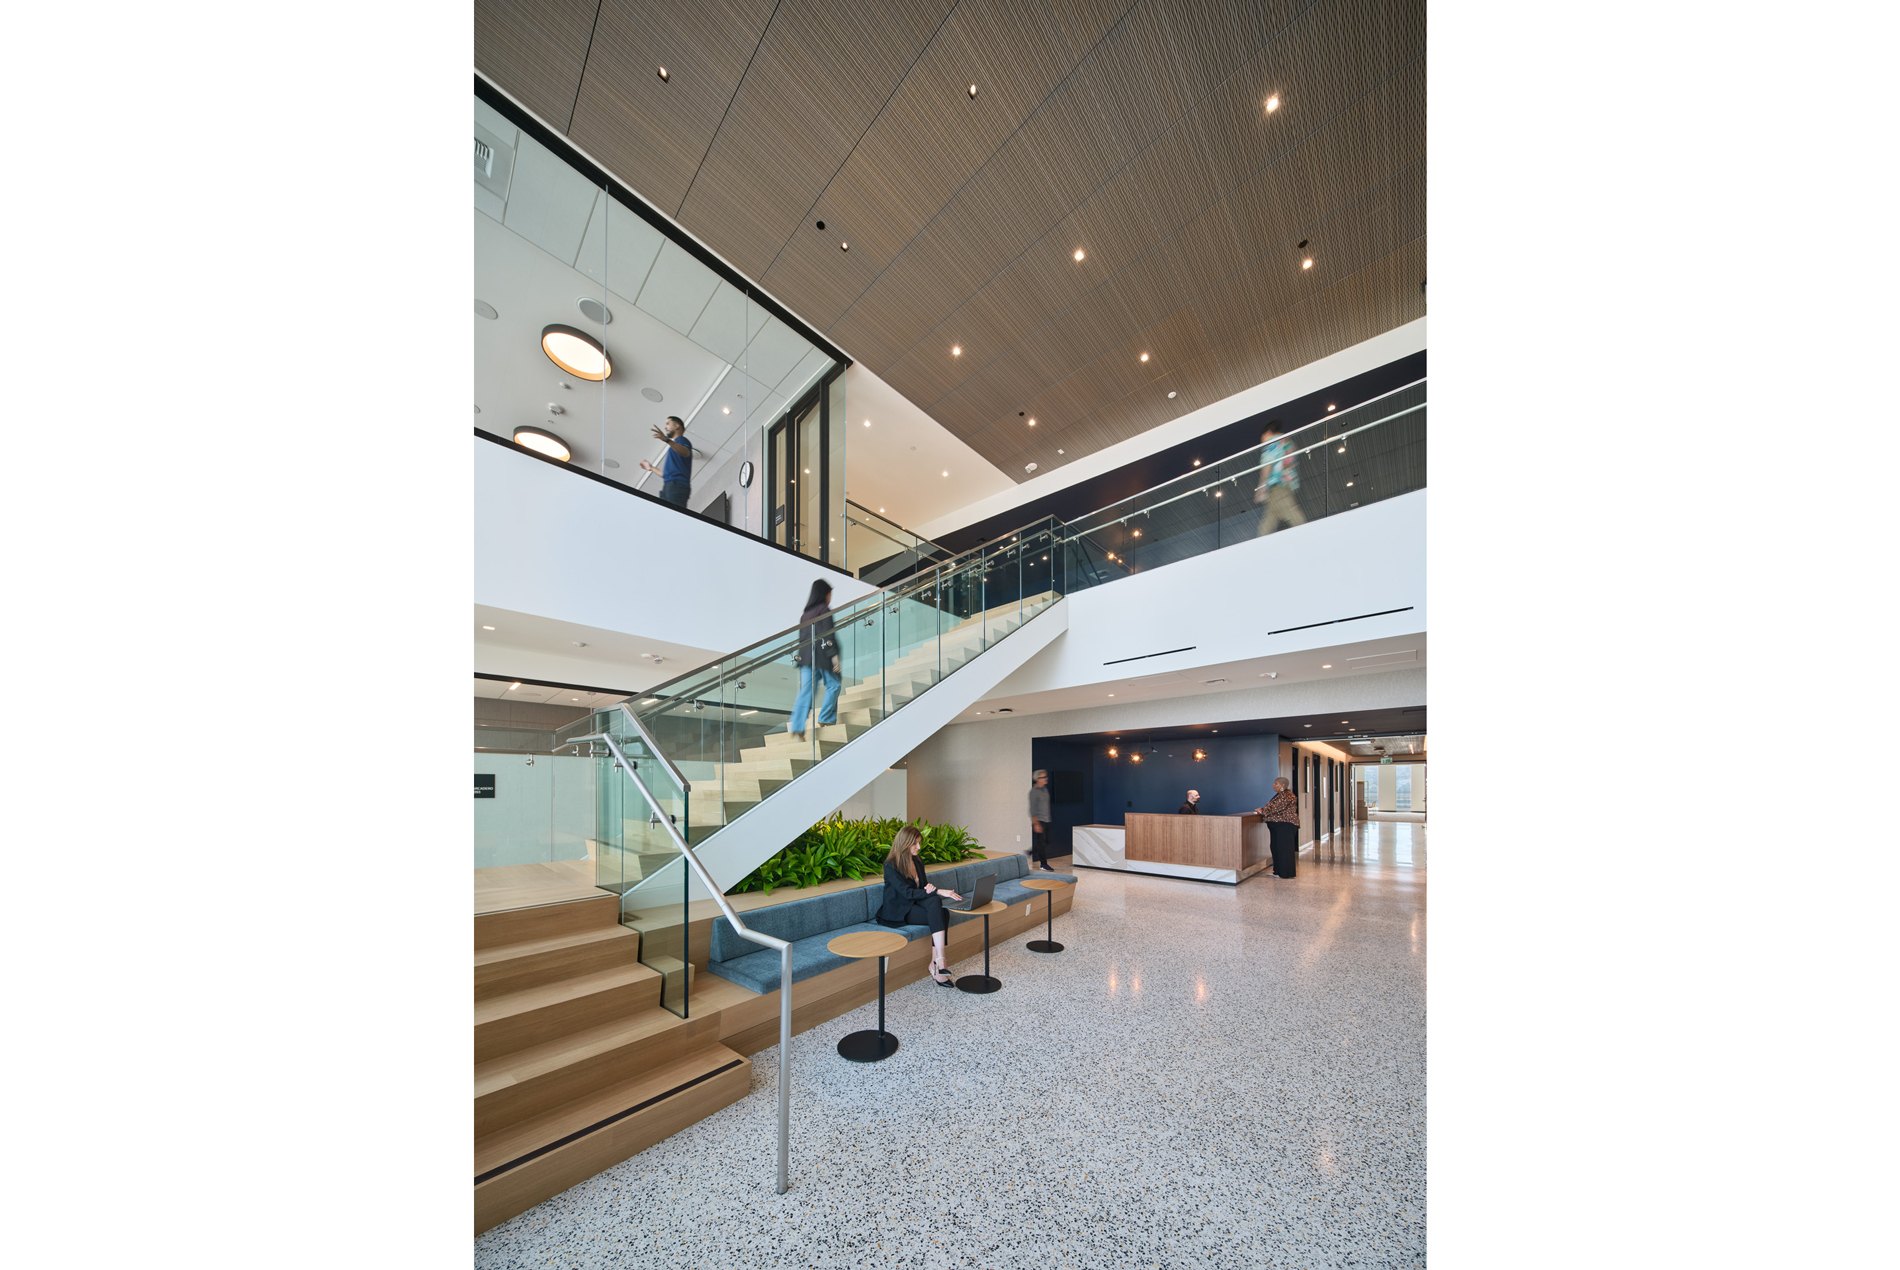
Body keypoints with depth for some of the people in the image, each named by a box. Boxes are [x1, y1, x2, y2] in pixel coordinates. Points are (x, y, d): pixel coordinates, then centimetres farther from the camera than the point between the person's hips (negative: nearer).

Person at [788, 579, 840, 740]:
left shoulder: (805, 613, 17)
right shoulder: (824, 610, -4)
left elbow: (801, 637, 17)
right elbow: (828, 634, -13)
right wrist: (834, 655, -14)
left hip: (805, 656, 7)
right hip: (822, 655, -6)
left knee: (806, 691, 2)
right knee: (833, 685, 9)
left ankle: (796, 727, -8)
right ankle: (825, 719, 5)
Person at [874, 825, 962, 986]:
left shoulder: (918, 860, 7)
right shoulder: (891, 865, -15)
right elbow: (907, 892, -23)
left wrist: (931, 889, -13)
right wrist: (938, 891, -29)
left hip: (914, 905, 6)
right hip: (898, 912, -6)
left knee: (935, 901, -27)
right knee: (940, 916, -25)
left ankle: (936, 962, -26)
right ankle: (939, 962, -23)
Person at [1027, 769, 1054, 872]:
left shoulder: (1045, 789, 11)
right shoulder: (1034, 791, -15)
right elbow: (1032, 809, -17)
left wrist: (1048, 819, 18)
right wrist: (1036, 824, -20)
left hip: (1046, 821, 8)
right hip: (1038, 821, -8)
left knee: (1046, 842, 12)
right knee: (1041, 843, -2)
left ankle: (1030, 853, 29)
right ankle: (1043, 864, 9)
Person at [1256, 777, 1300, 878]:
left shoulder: (1287, 795, -15)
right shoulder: (1280, 795, 18)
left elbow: (1276, 808, -22)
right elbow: (1273, 807, 18)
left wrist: (1262, 811, -16)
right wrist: (1262, 810, 3)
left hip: (1285, 825, -10)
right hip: (1279, 825, 10)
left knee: (1284, 848, -4)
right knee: (1277, 848, 12)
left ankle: (1285, 873, 3)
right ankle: (1279, 871, 20)